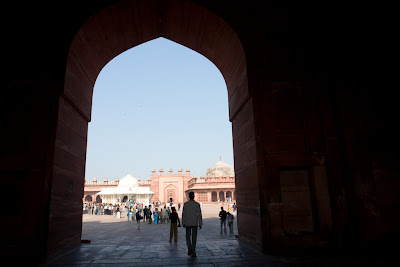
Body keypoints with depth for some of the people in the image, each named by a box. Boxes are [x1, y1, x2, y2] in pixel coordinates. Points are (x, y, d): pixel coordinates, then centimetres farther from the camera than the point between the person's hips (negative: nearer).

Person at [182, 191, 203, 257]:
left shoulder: (185, 204, -5)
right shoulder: (197, 204, -4)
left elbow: (183, 214, -4)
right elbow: (199, 214, -5)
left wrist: (183, 223, 3)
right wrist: (200, 224, 2)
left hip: (188, 223, 0)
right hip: (195, 223, 0)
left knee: (188, 236, 14)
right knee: (194, 237, 8)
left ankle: (189, 248, -8)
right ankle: (193, 252, 7)